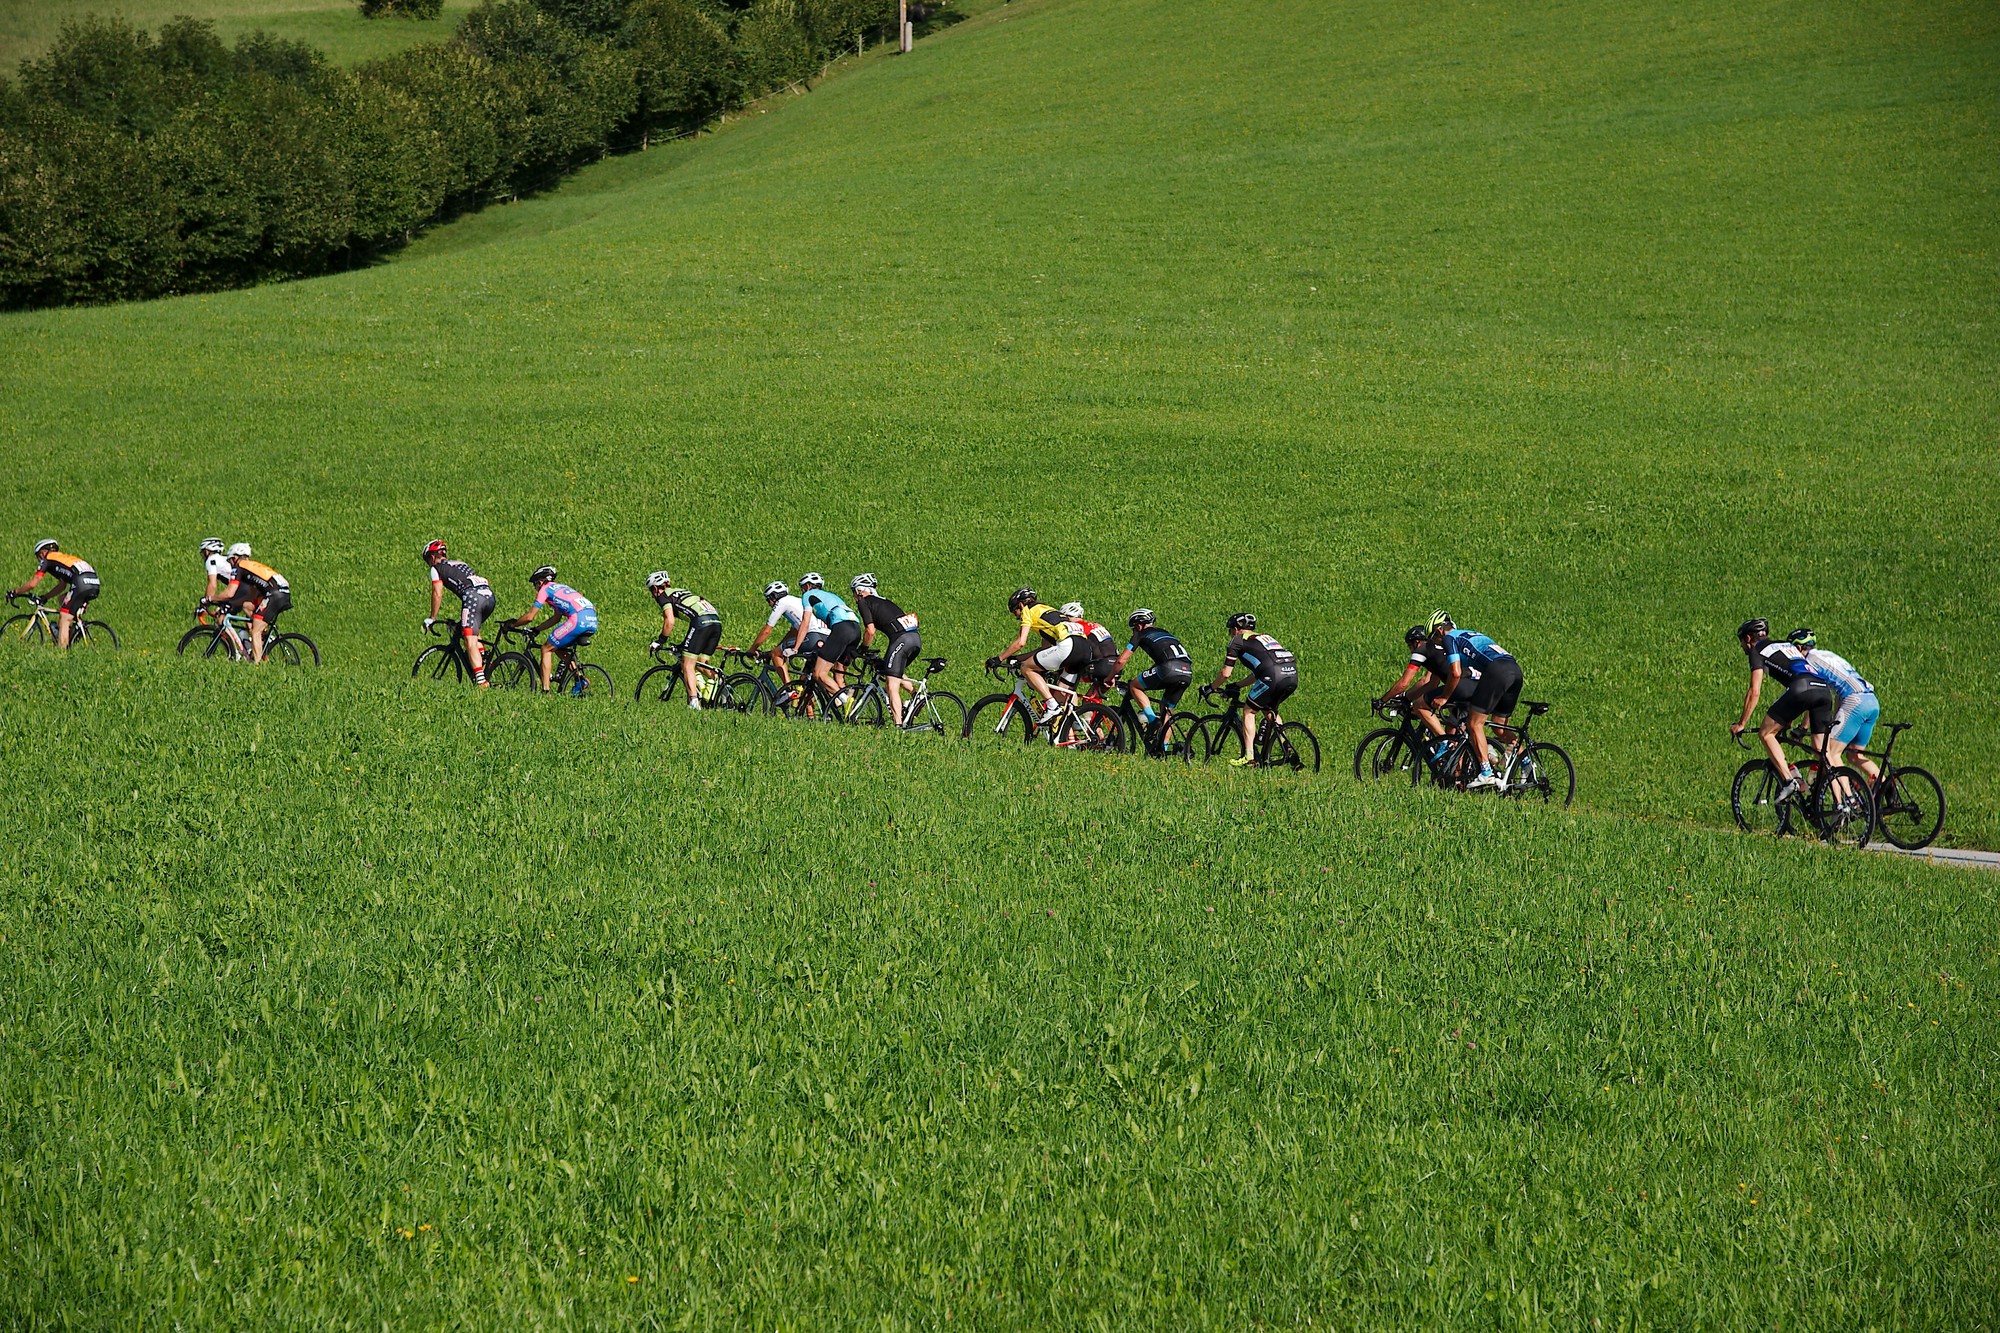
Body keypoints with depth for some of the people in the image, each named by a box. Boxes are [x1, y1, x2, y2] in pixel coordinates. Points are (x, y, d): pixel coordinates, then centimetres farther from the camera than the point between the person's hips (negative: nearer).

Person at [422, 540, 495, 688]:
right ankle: (482, 655, 9)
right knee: (473, 629, 31)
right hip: (489, 595, 7)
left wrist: (432, 618, 17)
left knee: (470, 641, -10)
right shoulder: (461, 564, 36)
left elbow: (437, 594, 7)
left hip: (473, 595, -7)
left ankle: (481, 681, -22)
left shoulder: (436, 569, 15)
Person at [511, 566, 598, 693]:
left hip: (578, 620, -8)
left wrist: (512, 624, 22)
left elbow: (529, 616, 7)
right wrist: (535, 630, 36)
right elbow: (556, 618, 35)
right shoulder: (562, 587, 32)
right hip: (593, 622, 8)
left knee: (546, 649, 5)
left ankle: (545, 690, -2)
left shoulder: (545, 589, 9)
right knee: (558, 647, 26)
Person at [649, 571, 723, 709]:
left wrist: (659, 642, 7)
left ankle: (694, 703, -17)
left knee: (687, 666, -4)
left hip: (701, 622, -8)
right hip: (716, 622, 8)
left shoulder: (663, 596, 9)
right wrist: (684, 644, 44)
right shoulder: (680, 591, 34)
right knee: (701, 665, 19)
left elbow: (670, 621, -4)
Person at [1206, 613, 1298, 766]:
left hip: (1273, 677, -7)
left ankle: (1249, 756, 0)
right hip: (1293, 677, 7)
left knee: (1249, 711, 9)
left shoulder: (1238, 640, 15)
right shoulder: (1265, 638, 36)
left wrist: (1211, 688, 31)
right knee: (1269, 709, 29)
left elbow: (1225, 673, 14)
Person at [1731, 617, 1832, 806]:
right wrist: (1805, 725, 47)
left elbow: (1754, 692, 5)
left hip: (1801, 688, -7)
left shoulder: (1758, 651, 14)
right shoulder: (1787, 645, 37)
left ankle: (1789, 780, -8)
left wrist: (1741, 724, 14)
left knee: (1766, 733, 6)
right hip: (1824, 689, 7)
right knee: (1824, 752, 10)